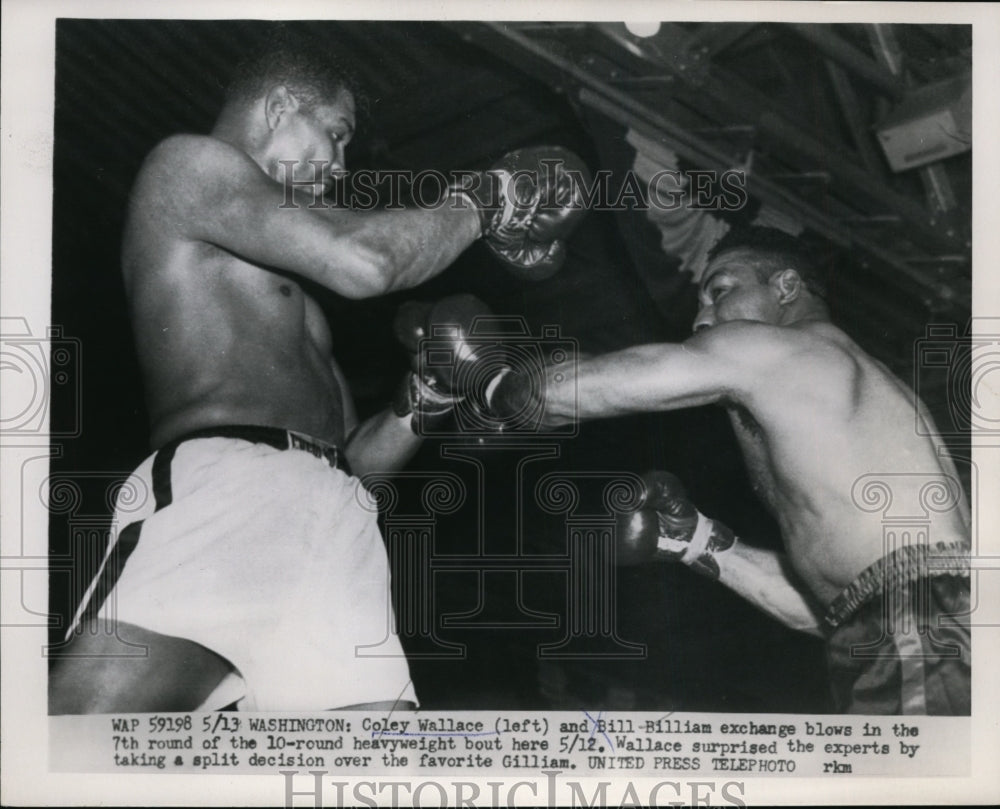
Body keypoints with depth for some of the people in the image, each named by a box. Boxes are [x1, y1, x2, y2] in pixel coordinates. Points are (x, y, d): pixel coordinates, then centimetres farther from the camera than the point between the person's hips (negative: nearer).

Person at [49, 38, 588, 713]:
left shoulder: (292, 293, 36)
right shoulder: (188, 162, 13)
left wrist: (423, 403, 16)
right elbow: (361, 260, -4)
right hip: (222, 480, -7)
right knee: (104, 702, -26)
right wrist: (481, 202, 11)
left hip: (337, 518, 8)